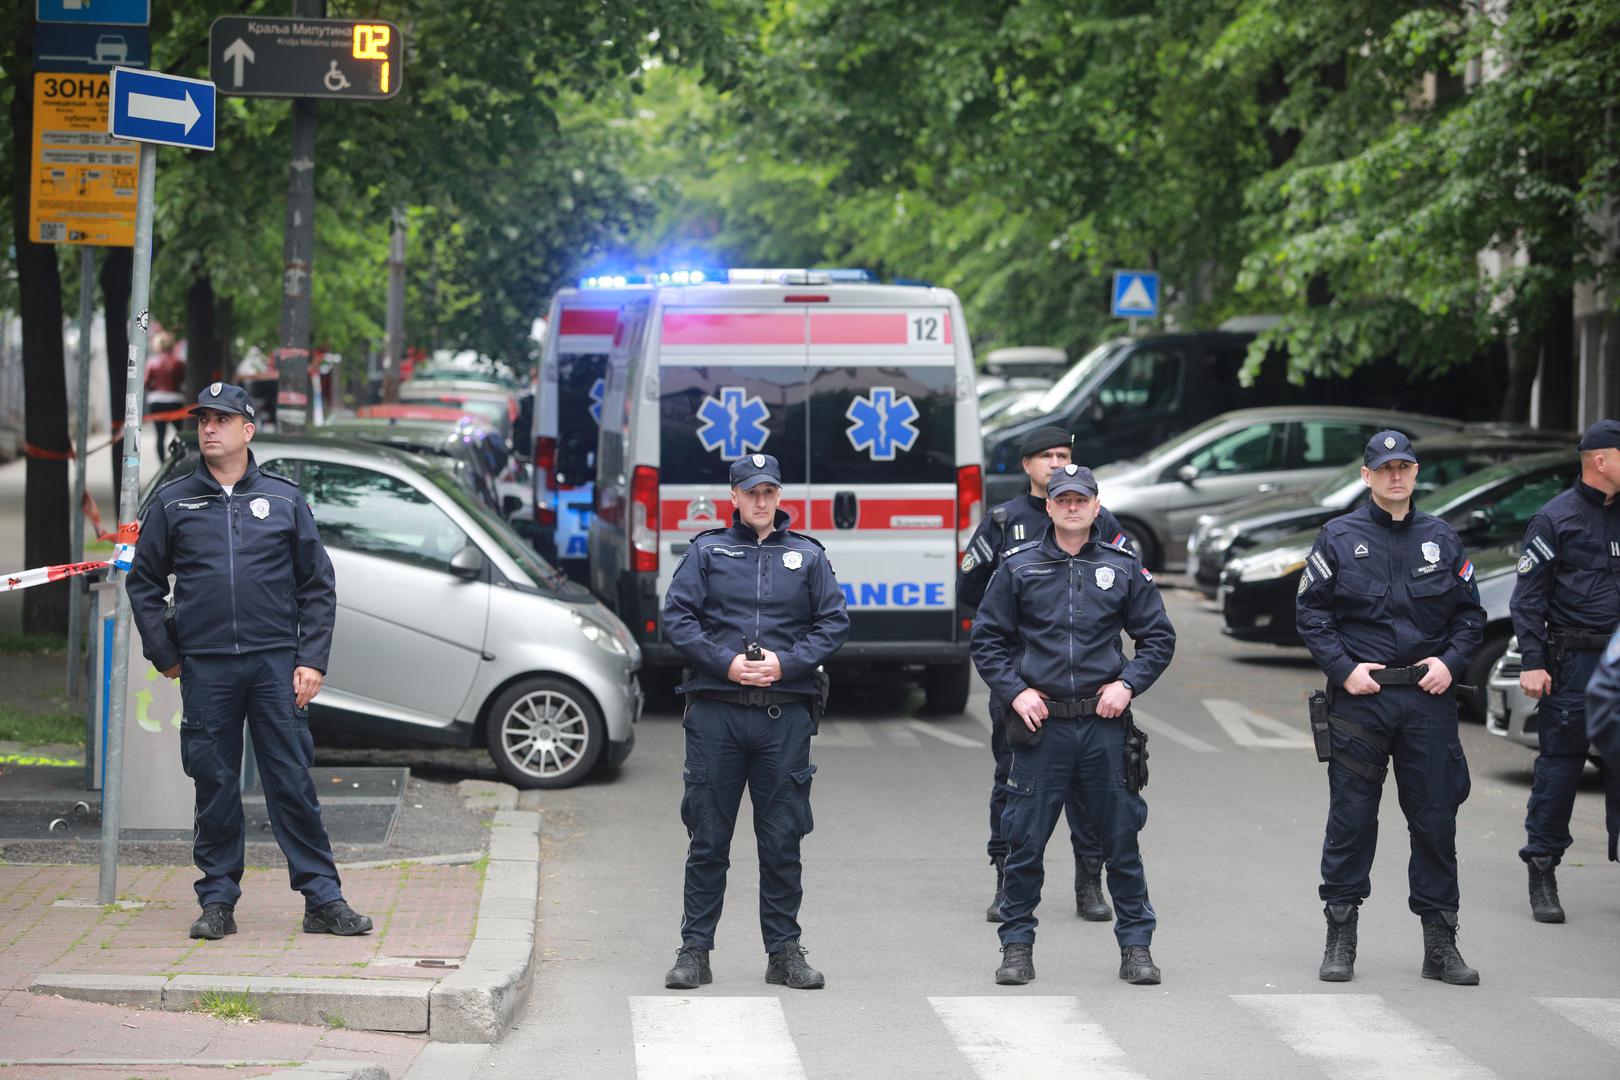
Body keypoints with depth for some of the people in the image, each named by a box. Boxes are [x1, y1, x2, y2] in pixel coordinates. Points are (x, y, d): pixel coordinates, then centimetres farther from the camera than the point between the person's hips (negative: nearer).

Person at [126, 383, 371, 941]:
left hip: (277, 663, -1)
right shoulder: (172, 502, 9)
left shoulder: (283, 498, 9)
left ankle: (323, 899, 2)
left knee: (293, 783, -2)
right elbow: (144, 582, 14)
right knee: (214, 786, 3)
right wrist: (165, 656, 5)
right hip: (205, 667, 1)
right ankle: (218, 900, 12)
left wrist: (311, 660, 1)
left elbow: (318, 585, 9)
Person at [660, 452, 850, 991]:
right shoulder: (706, 551, 9)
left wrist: (786, 663, -8)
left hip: (784, 714, 1)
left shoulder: (808, 556, 12)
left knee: (783, 840, 3)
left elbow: (834, 623, 7)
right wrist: (725, 662, -11)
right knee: (707, 840, 2)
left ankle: (784, 951, 11)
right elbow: (677, 617, 2)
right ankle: (694, 950, 8)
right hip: (715, 709, -1)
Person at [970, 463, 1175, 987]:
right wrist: (1015, 691, -4)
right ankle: (1017, 944, 14)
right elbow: (986, 641, 8)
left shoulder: (1123, 568, 6)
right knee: (1025, 841, 2)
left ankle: (1136, 944, 15)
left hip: (1105, 725, 1)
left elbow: (1159, 637, 12)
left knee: (1121, 838, 5)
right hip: (1041, 726, -1)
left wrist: (1128, 684, -2)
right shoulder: (1018, 567, 3)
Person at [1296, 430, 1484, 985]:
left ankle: (1440, 943, 12)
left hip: (1428, 697, 2)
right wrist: (1344, 669, -9)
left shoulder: (1441, 539, 9)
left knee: (1435, 819, 3)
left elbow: (1470, 614, 14)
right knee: (1351, 818, 0)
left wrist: (1450, 660, -3)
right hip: (1360, 696, -2)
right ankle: (1340, 938, 10)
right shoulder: (1339, 538, 2)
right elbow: (1310, 612, 1)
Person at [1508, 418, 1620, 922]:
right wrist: (1533, 663, -12)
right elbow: (1528, 596, -5)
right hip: (1572, 661, -5)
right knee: (1560, 766, -2)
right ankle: (1542, 873, 5)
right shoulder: (1556, 518, -3)